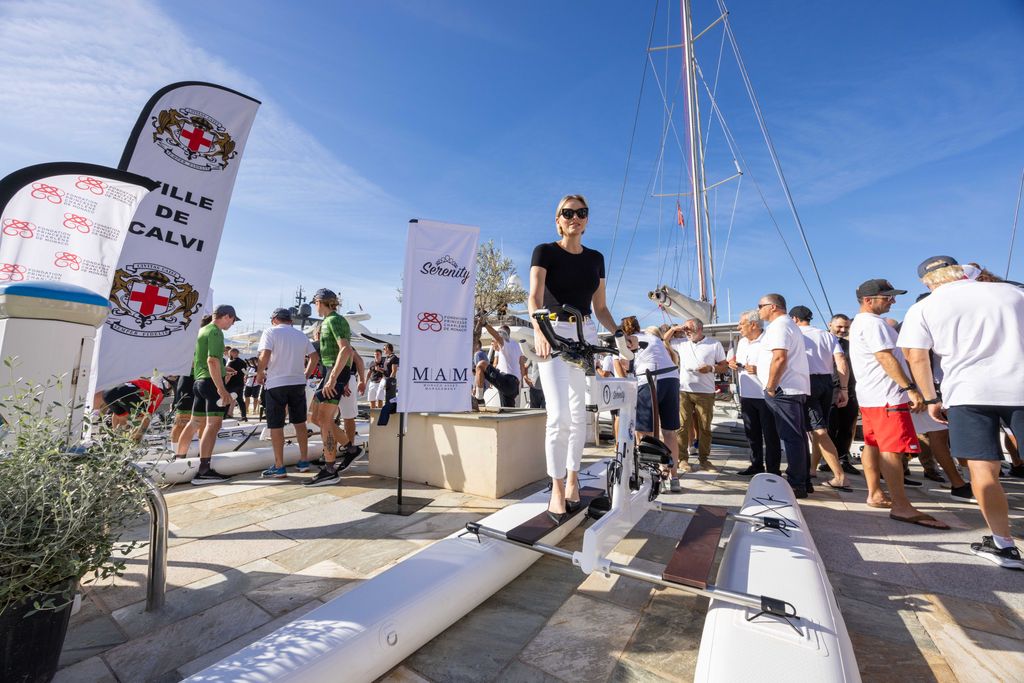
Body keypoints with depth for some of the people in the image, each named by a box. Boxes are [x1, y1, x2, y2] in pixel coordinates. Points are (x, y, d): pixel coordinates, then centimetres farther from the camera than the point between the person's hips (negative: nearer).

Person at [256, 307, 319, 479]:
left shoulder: (270, 331, -3)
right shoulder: (301, 335, 11)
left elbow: (265, 355, -16)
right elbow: (315, 357, 8)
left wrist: (260, 374, -2)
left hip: (276, 384, -4)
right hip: (298, 383, 5)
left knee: (276, 426, 3)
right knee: (300, 422, 14)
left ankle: (279, 467, 6)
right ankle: (304, 461, 19)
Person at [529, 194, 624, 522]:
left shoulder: (595, 258, 14)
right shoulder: (545, 251, 0)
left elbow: (600, 307, 16)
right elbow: (535, 296, -16)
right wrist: (538, 330, -34)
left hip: (586, 335, 5)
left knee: (579, 415, 6)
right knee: (559, 415, -12)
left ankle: (572, 480, 22)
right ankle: (557, 489, 1)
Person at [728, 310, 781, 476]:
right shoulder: (742, 342, 13)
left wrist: (759, 370, -26)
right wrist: (734, 363, 3)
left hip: (765, 395, -8)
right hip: (746, 395, 8)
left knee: (770, 434, 3)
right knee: (752, 433, 16)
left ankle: (773, 469, 14)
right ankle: (756, 465, 28)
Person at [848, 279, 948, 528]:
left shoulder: (859, 322, 20)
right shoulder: (872, 323, -12)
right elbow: (886, 358, -19)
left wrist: (905, 387, 24)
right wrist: (910, 388, -20)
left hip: (870, 395, 11)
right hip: (886, 396, -11)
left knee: (873, 445, 11)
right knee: (892, 449, -10)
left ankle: (875, 495, 17)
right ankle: (901, 506, -9)